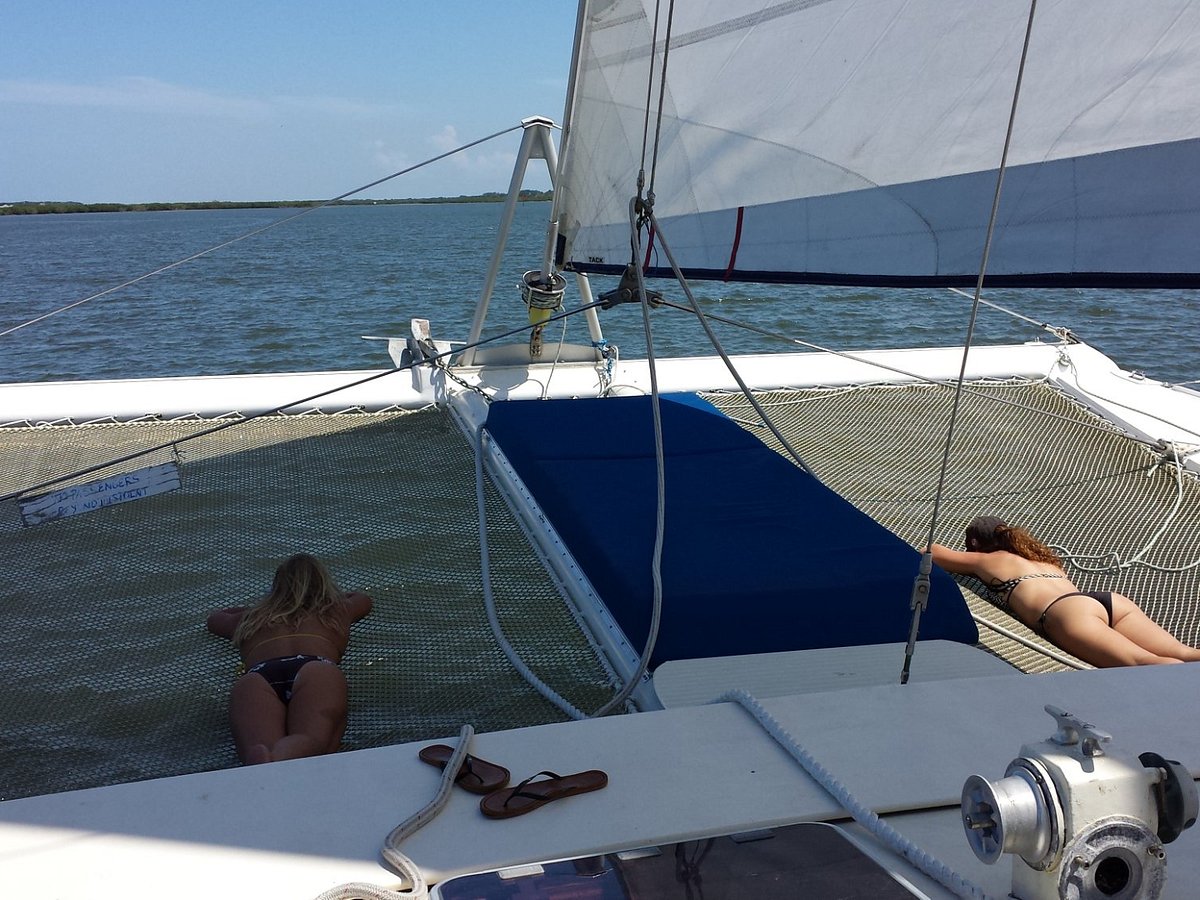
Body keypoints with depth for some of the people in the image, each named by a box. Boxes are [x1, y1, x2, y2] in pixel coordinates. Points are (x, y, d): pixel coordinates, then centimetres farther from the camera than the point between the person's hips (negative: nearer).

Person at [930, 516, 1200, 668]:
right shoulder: (1040, 556, 42)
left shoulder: (985, 560, 26)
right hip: (1112, 600, 6)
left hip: (1069, 611, -6)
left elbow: (934, 552, 43)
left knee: (1143, 662, -28)